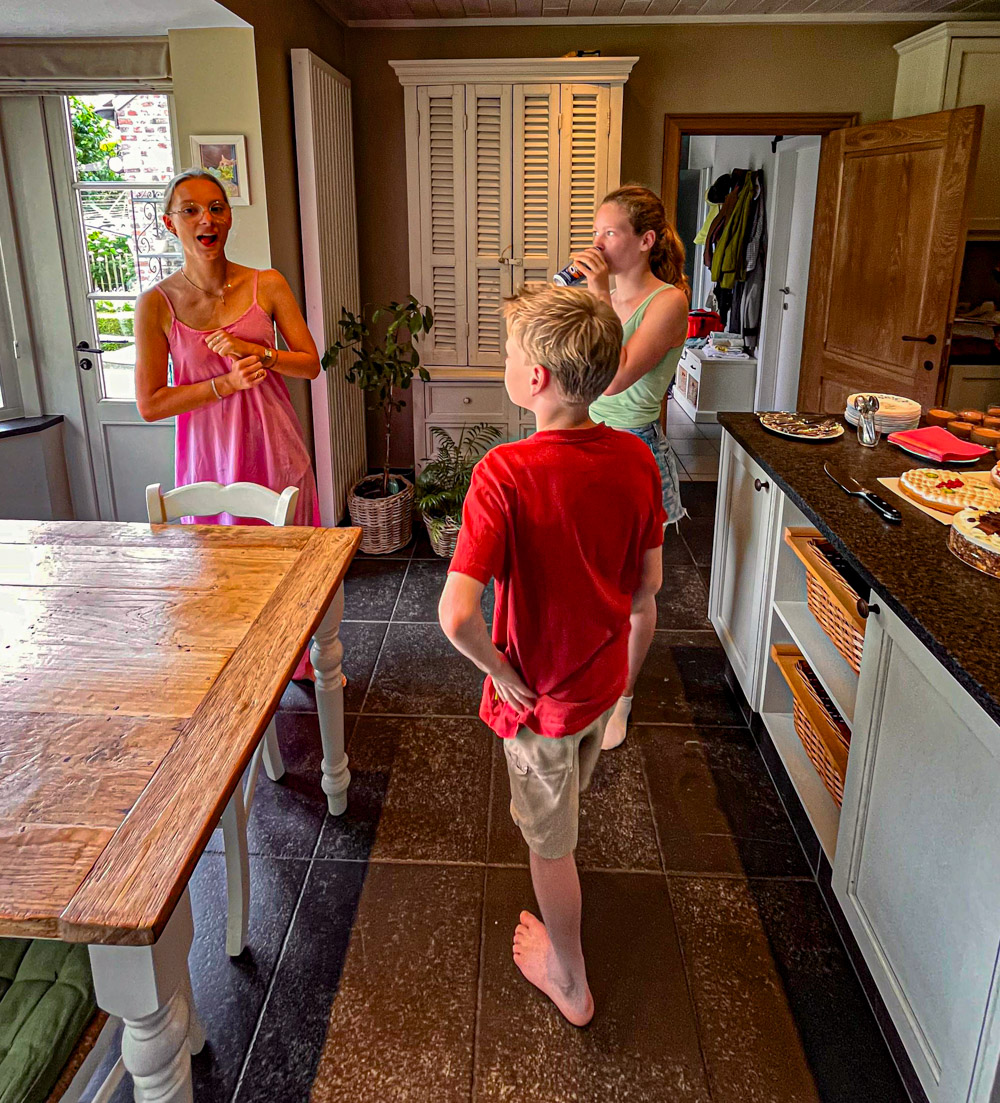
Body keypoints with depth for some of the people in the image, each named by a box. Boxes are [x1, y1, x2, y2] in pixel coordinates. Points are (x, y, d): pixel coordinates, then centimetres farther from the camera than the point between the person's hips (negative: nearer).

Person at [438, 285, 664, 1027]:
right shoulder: (636, 459, -12)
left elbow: (457, 614, -37)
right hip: (602, 680, 6)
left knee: (551, 842, 18)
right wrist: (626, 671, 14)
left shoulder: (505, 474, -30)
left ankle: (572, 985, 43)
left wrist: (501, 672, -17)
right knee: (564, 802, 33)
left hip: (540, 694, -6)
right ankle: (562, 934, 63)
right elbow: (647, 586, -1)